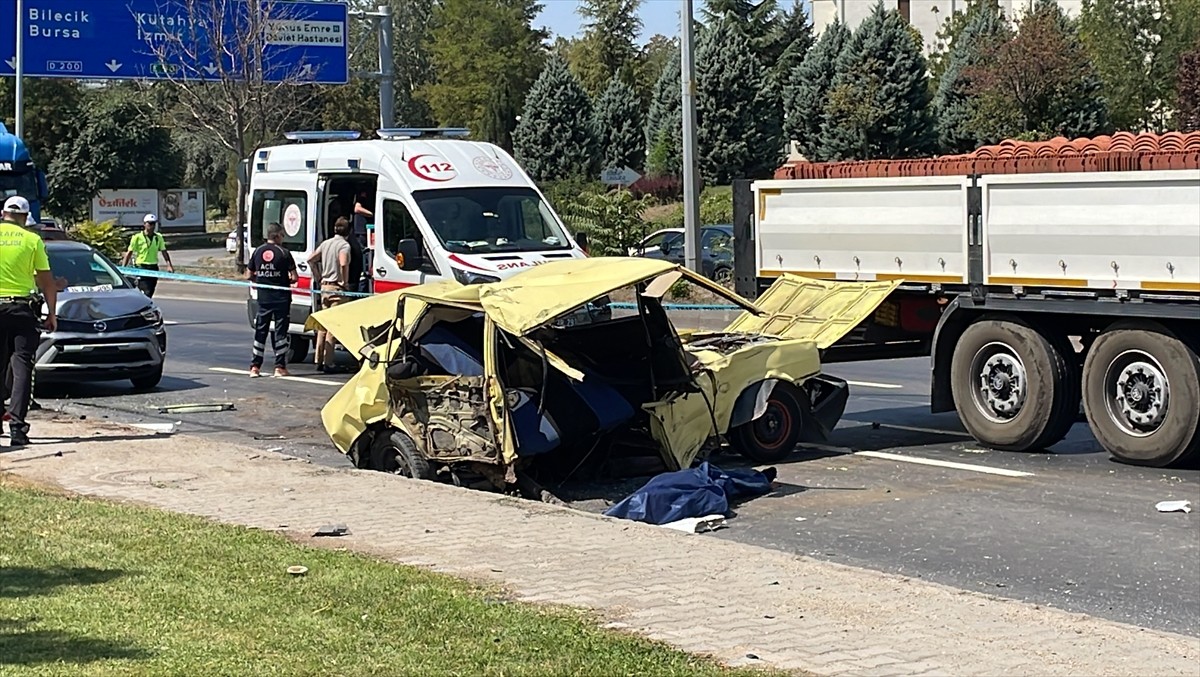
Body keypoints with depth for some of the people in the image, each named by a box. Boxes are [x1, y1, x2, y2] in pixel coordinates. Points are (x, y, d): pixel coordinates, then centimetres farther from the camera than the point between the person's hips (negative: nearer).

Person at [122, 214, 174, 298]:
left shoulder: (158, 238, 7)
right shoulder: (137, 237, -6)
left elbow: (164, 252, 7)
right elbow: (129, 253, -5)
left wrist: (169, 265, -8)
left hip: (154, 268, 5)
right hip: (141, 268, -5)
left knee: (150, 294, 10)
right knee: (146, 293, -16)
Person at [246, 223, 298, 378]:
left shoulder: (257, 252, 2)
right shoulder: (284, 253, -9)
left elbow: (249, 276, 7)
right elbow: (294, 277, -10)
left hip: (263, 299, 3)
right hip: (281, 298, -3)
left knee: (260, 332, 9)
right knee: (280, 332, 3)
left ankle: (255, 366, 7)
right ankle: (280, 367, 3)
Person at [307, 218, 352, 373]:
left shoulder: (326, 243, 11)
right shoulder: (344, 245, -11)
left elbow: (311, 259, 13)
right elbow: (343, 264, -27)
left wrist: (319, 277, 16)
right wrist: (345, 281, -14)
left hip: (324, 286, 7)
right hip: (337, 288, -7)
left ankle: (319, 360, 14)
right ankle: (327, 363, -8)